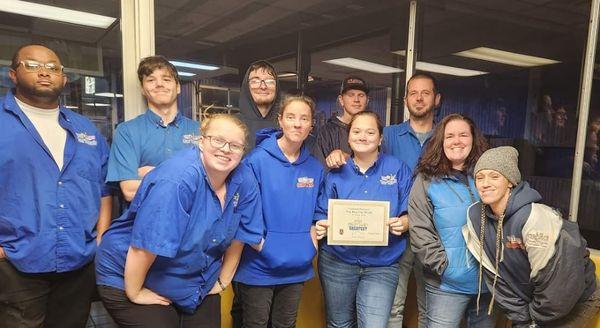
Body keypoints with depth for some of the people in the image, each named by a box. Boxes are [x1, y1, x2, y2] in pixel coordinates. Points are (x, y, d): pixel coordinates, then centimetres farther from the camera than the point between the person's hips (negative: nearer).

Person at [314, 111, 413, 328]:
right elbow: (322, 214, 4)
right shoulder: (337, 173, 4)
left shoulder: (398, 169, 1)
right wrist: (321, 226, -17)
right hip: (337, 261, 2)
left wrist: (402, 224, -20)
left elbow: (411, 213, 0)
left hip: (382, 265, -1)